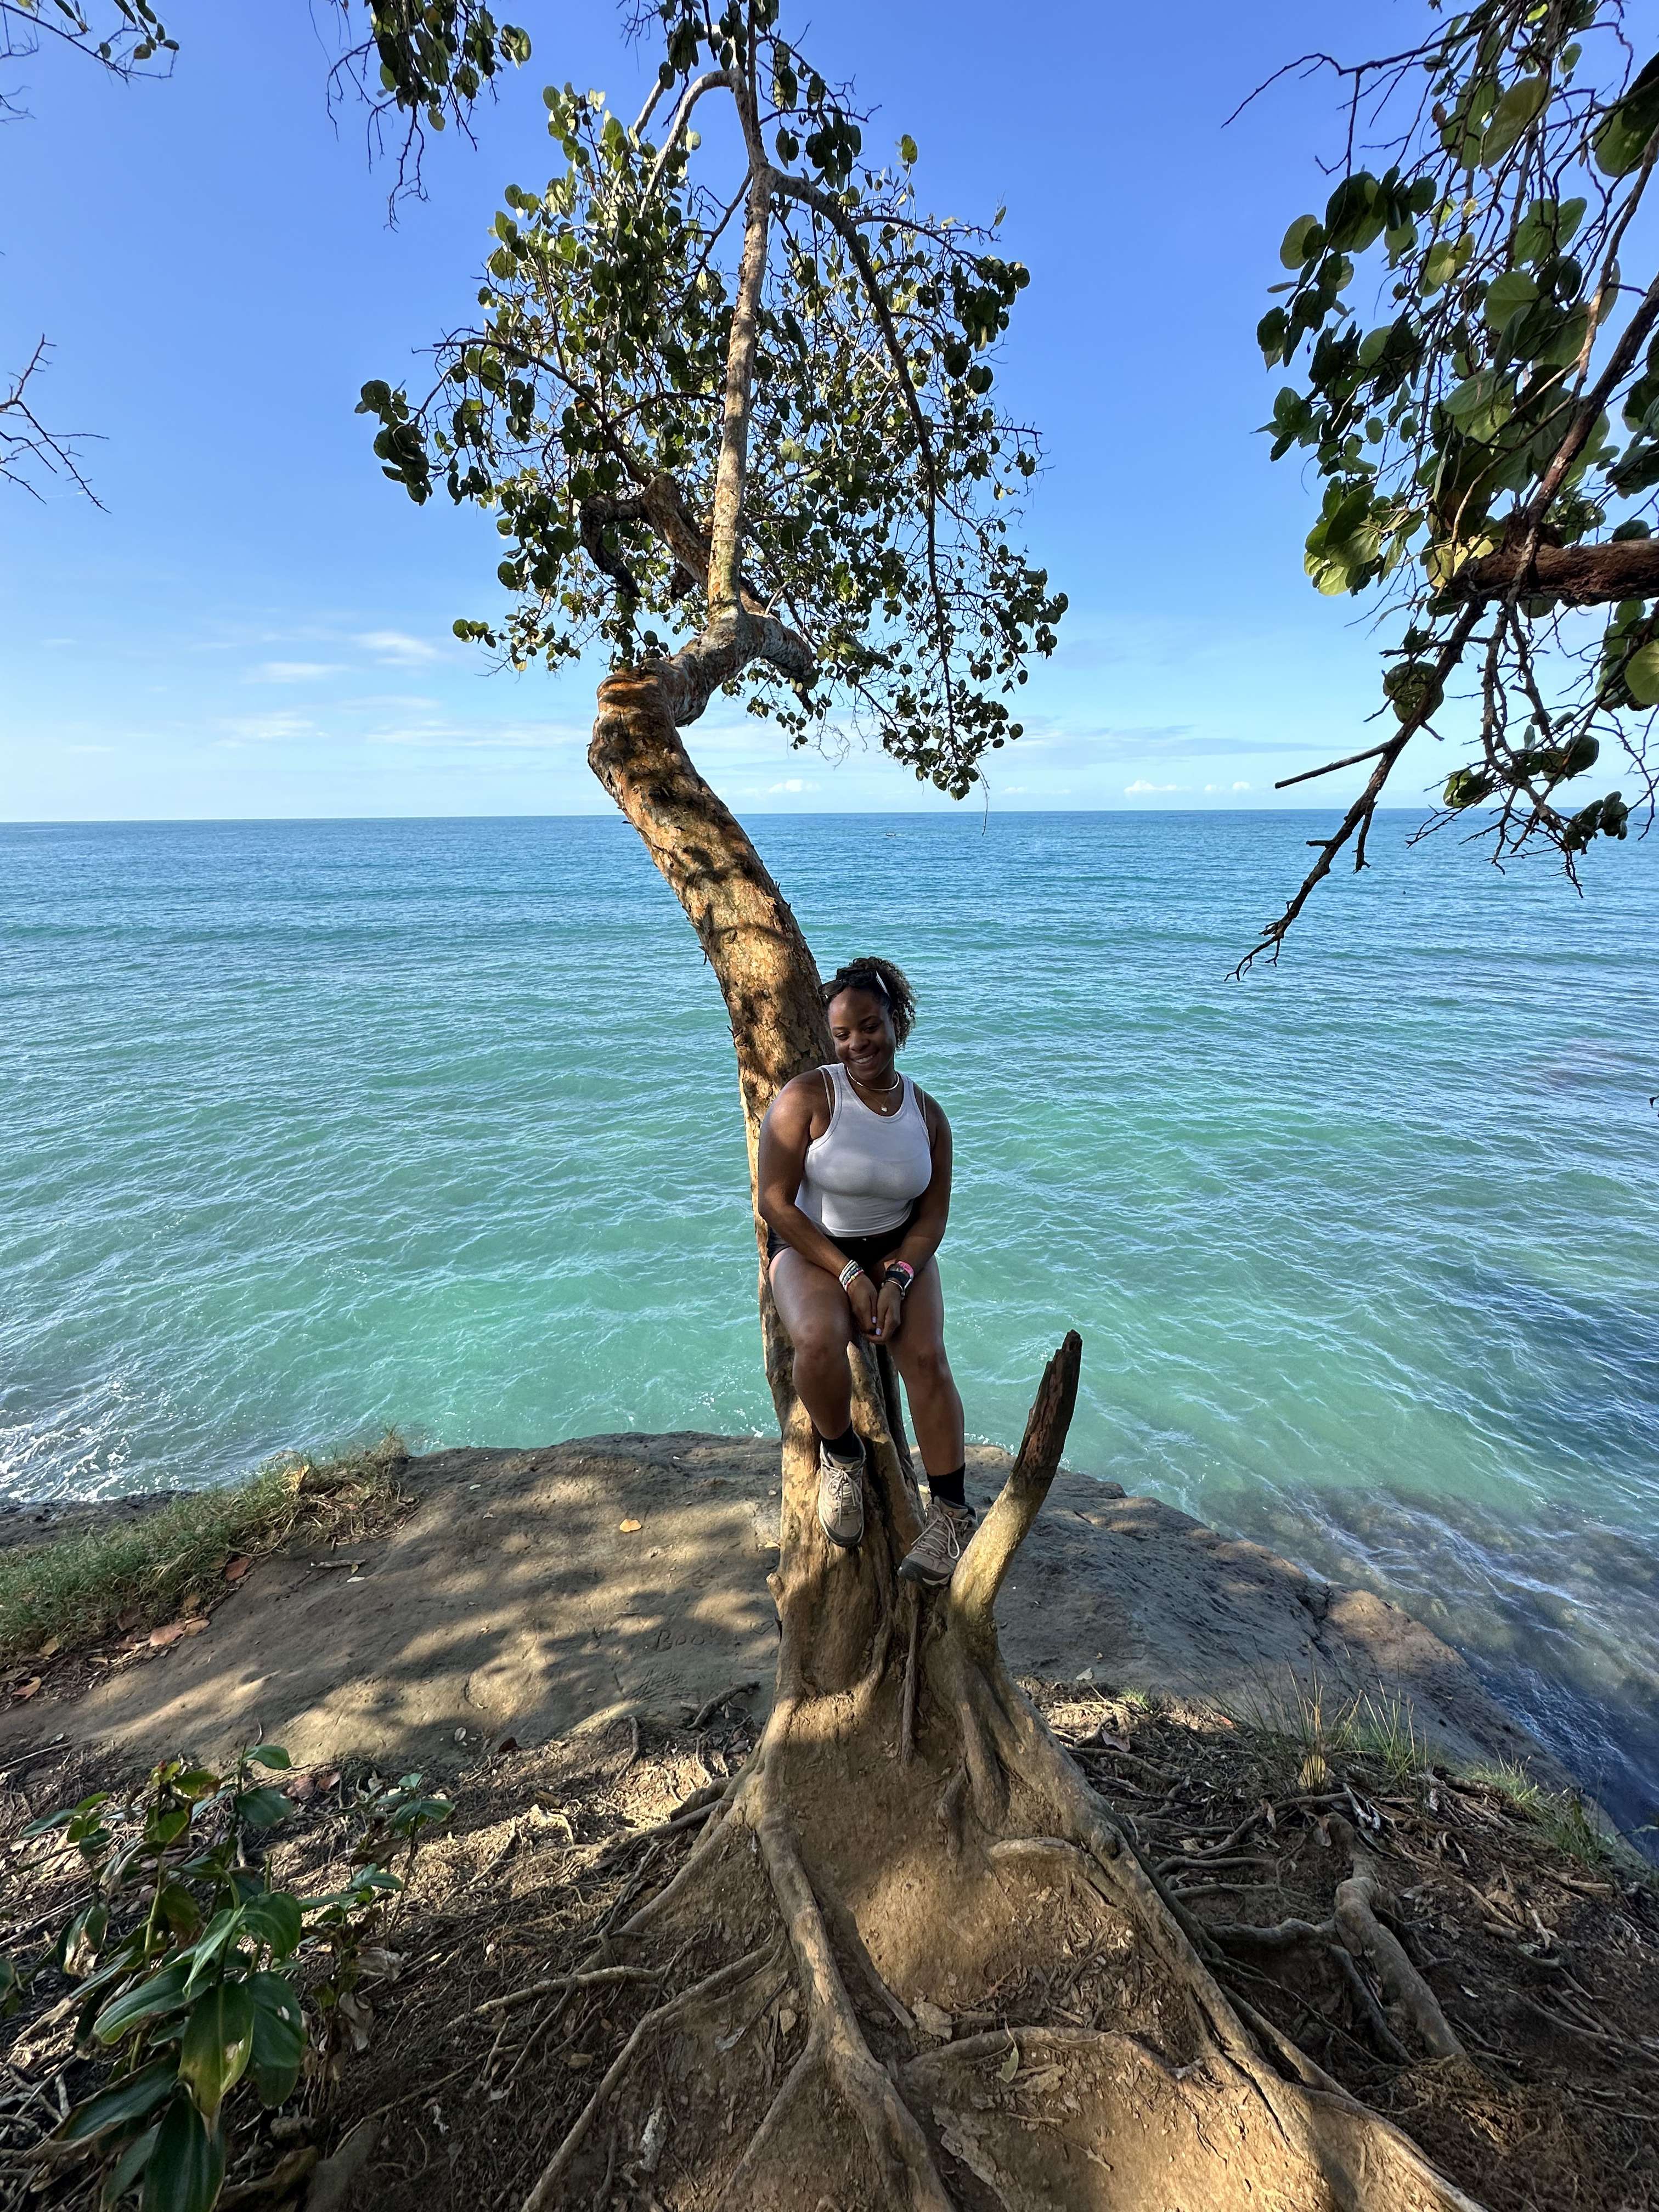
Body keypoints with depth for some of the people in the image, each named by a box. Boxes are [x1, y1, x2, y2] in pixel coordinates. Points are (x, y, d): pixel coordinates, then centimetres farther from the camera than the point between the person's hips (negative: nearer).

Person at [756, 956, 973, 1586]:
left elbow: (932, 1217, 2)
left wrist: (896, 1280, -17)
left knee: (926, 1356, -22)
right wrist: (849, 1275, -20)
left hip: (898, 1251, 3)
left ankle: (952, 1511, -4)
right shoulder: (807, 1098, -14)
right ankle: (841, 1456, 0)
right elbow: (776, 1202, -15)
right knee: (820, 1341, -32)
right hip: (812, 1249, -2)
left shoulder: (927, 1114, -1)